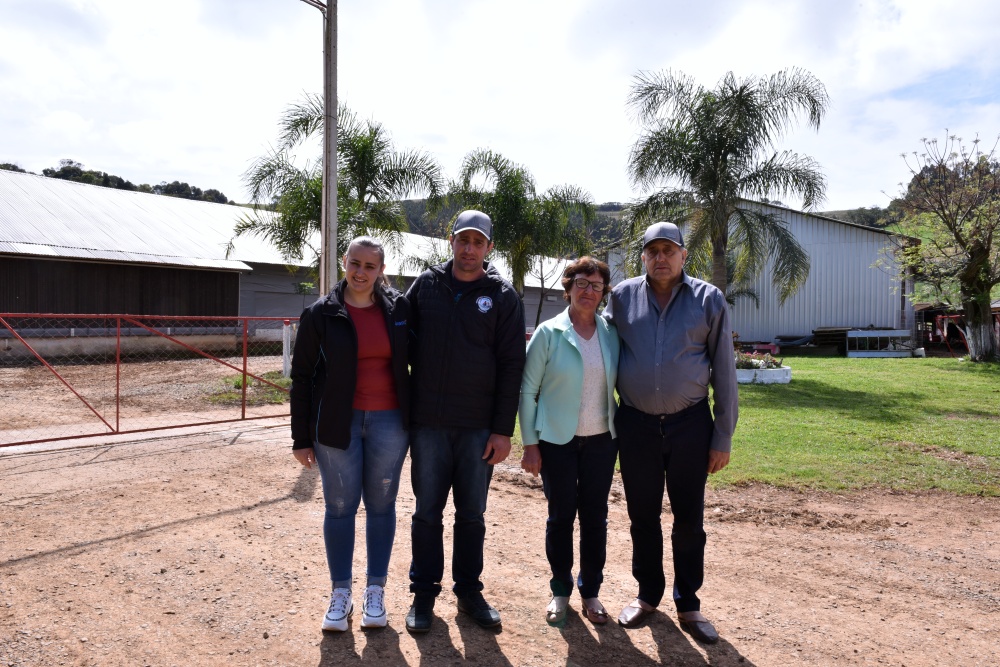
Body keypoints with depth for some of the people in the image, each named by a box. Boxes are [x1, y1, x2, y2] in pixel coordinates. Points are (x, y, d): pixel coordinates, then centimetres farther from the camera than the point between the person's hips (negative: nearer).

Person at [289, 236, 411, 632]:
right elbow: (302, 376, -1)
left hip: (388, 422, 1)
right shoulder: (321, 314, -3)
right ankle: (340, 594, 23)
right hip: (338, 424, -1)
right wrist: (302, 437, -2)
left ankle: (375, 592, 25)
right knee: (340, 507, 6)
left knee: (381, 505, 10)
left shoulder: (400, 309, 0)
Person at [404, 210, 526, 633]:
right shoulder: (426, 285, 4)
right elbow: (404, 342, 6)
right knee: (427, 511, 10)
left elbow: (511, 365, -3)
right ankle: (424, 592, 25)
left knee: (472, 514, 11)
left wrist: (503, 430, -6)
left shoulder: (503, 297, 0)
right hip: (428, 422, 1)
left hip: (479, 427, 0)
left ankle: (468, 590, 27)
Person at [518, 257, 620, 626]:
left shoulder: (611, 334, 3)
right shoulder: (548, 333, -7)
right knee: (560, 516, 8)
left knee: (595, 517, 9)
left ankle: (591, 591, 26)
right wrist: (530, 444, -7)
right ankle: (560, 591, 25)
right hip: (557, 441, -2)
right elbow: (527, 391, -5)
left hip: (601, 440, 3)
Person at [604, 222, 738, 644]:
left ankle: (688, 605, 26)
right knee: (642, 516, 13)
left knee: (689, 520, 9)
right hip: (636, 424, 1)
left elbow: (724, 372, -1)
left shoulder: (708, 300, -2)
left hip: (690, 424, -1)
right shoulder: (622, 296, 1)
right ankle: (648, 594, 32)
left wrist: (723, 437, -2)